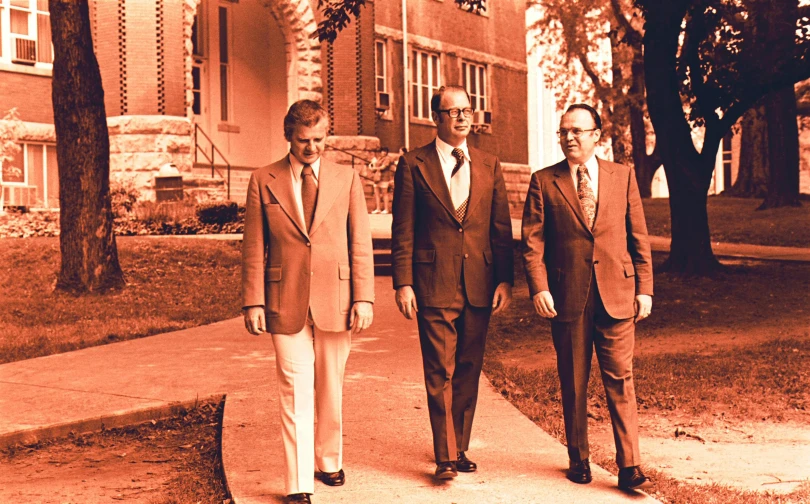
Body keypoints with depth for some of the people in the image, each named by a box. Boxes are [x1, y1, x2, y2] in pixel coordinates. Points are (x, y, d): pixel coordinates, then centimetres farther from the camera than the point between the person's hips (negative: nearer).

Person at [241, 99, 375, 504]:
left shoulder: (346, 179, 6)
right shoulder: (263, 181, 3)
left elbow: (361, 243, 4)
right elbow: (253, 249, 3)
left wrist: (364, 297, -3)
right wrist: (253, 302, -4)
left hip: (334, 300, 2)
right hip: (285, 302, -1)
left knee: (330, 390, 13)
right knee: (295, 394, -3)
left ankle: (329, 462, 32)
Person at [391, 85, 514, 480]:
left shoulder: (489, 166, 11)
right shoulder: (414, 164, 1)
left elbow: (501, 228, 10)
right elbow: (402, 231, 0)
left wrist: (505, 279, 3)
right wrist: (403, 283, -7)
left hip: (479, 285, 4)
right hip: (434, 285, -3)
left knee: (468, 371, 10)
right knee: (440, 373, -2)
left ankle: (460, 448, 22)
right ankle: (445, 456, 3)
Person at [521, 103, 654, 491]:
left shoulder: (622, 176, 8)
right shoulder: (544, 182, 4)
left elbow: (638, 237, 8)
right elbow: (532, 241, 0)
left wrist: (644, 288, 3)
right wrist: (539, 288, -12)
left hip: (616, 295, 0)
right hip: (567, 297, 0)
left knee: (620, 380, -1)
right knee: (573, 384, 9)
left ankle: (629, 466, 3)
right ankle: (578, 459, 22)